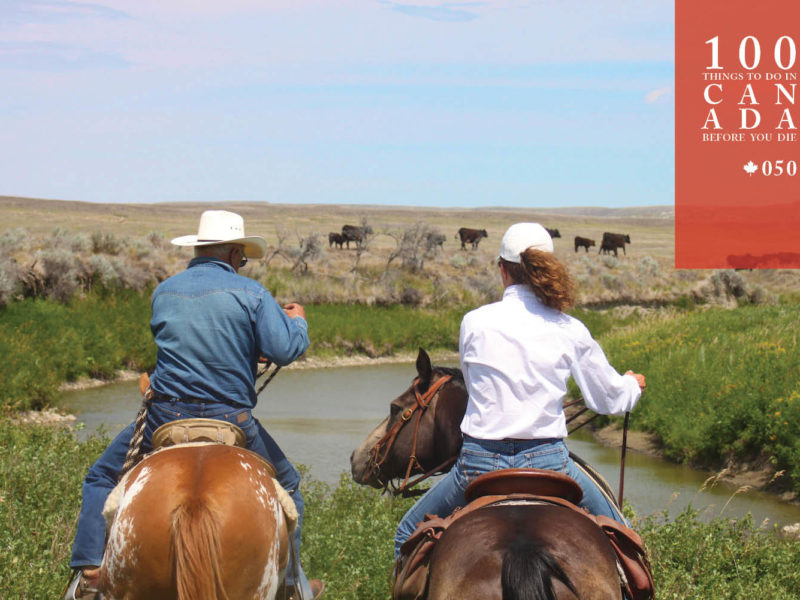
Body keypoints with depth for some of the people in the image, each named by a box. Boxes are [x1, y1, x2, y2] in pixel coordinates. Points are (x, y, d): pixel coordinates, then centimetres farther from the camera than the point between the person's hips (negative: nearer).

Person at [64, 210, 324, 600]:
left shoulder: (163, 293, 8)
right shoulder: (250, 293, -4)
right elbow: (285, 350, -11)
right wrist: (297, 322, 12)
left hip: (165, 418, 2)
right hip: (230, 420, -2)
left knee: (101, 477, 21)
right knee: (286, 485, 22)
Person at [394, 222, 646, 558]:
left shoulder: (475, 322, -2)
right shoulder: (570, 331, 0)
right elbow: (611, 399, 13)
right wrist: (633, 385, 38)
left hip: (480, 461, 0)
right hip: (547, 461, 1)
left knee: (409, 536, 21)